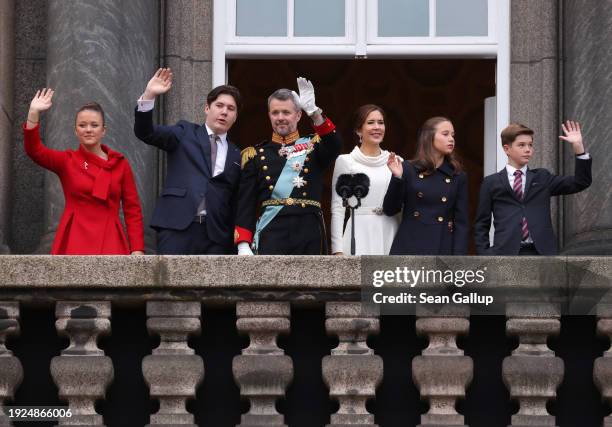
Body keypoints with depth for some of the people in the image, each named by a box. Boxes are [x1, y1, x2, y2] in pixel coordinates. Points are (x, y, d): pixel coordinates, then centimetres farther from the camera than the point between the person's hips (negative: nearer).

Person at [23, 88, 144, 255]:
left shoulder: (120, 163, 9)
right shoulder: (66, 161, 9)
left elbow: (133, 209, 8)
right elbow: (34, 150, -9)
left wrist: (137, 250, -2)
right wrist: (33, 113, -20)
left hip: (110, 243, 1)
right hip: (74, 243, -1)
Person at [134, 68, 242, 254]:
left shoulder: (236, 156, 17)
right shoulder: (185, 134, 12)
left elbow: (235, 203, 15)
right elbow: (145, 133, -2)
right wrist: (149, 96, -18)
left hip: (216, 234, 3)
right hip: (178, 227, -3)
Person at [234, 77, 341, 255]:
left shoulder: (313, 147, 10)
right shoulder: (255, 155, 9)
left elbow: (334, 147, -14)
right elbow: (245, 203, 4)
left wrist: (313, 111, -27)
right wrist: (243, 244, -7)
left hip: (309, 238, 1)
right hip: (271, 237, -1)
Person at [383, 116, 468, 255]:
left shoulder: (458, 177, 9)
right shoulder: (408, 170, 4)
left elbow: (461, 223, 5)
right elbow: (390, 210, 2)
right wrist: (397, 178, -11)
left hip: (442, 251, 1)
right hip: (410, 251, -1)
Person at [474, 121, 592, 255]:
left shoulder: (542, 178, 15)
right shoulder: (492, 183, 9)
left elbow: (581, 183, 7)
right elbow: (481, 224, 10)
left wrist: (578, 146, -2)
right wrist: (485, 255, -2)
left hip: (541, 253, 2)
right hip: (506, 254, -2)